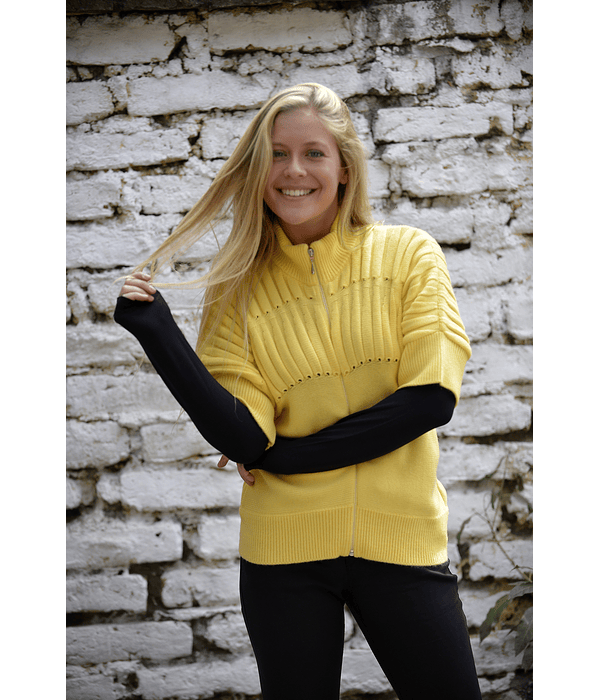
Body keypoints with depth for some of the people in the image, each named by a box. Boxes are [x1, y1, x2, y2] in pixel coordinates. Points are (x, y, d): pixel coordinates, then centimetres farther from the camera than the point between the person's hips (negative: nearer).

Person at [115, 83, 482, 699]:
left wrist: (286, 455, -10)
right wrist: (157, 331, -19)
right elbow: (244, 442, -9)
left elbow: (432, 398, -11)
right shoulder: (236, 290, 1)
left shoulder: (407, 255, -1)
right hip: (285, 554, 1)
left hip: (401, 540, 0)